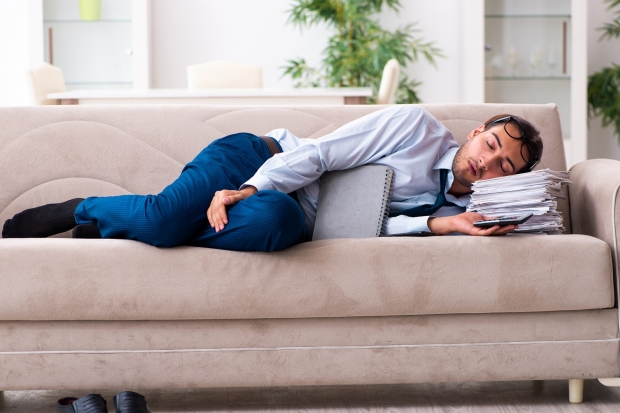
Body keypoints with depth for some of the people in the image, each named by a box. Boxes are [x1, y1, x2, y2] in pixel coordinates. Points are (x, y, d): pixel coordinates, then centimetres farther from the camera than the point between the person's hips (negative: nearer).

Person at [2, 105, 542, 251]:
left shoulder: (452, 206, 11)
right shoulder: (417, 125, -2)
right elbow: (319, 152, -9)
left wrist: (443, 224, -22)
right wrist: (247, 190, -22)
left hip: (295, 219, 4)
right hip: (262, 160, -4)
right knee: (161, 214, -32)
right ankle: (78, 209, 2)